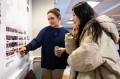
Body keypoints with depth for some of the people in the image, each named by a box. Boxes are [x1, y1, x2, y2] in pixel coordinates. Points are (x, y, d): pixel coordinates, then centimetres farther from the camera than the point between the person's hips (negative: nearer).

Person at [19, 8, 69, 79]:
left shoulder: (65, 32, -3)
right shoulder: (45, 30, 1)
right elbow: (37, 41, -10)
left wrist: (64, 50, -21)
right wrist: (27, 47, -26)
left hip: (58, 64, -1)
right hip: (46, 63, 2)